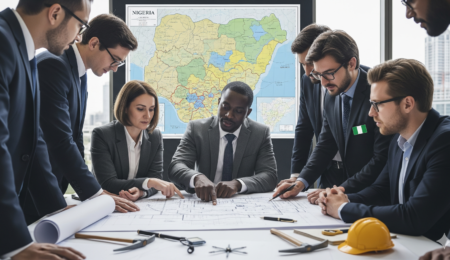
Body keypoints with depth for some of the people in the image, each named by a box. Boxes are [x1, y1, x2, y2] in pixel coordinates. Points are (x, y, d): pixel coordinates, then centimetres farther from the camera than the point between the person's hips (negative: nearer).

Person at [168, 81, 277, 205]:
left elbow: (270, 176, -8)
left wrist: (237, 184, -26)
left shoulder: (261, 133, -1)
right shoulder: (196, 128, -2)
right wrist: (197, 177, -34)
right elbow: (175, 166, -11)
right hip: (204, 202, -1)